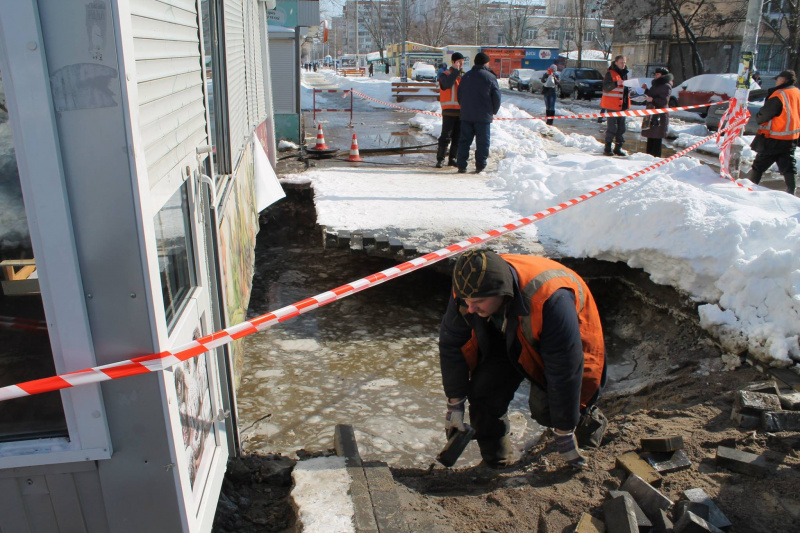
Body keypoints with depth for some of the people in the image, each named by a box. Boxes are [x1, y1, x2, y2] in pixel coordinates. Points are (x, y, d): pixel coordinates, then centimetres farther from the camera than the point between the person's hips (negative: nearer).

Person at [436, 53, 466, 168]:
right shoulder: (445, 75, 1)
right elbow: (448, 84, -21)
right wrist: (456, 70, -16)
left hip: (461, 111, 5)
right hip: (449, 111, -5)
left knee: (458, 137, 7)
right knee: (446, 136, -7)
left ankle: (453, 158, 15)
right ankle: (440, 159, -3)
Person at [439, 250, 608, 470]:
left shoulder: (550, 300, -44)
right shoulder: (466, 291, -28)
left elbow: (564, 371, -35)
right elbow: (450, 344, -13)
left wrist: (564, 433, -24)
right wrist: (455, 404, -9)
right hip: (508, 339, 4)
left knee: (544, 409, -19)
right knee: (482, 389, -18)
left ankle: (589, 420, 15)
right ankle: (494, 461, 5)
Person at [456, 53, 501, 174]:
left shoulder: (465, 76, 9)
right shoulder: (490, 77, -5)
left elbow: (459, 95, 14)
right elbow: (496, 97, -4)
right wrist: (493, 111, 10)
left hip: (466, 115, 4)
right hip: (483, 116, -4)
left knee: (464, 141, 7)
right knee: (482, 142, 3)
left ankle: (462, 166, 5)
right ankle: (480, 167, 2)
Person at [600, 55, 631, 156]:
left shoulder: (624, 74, 19)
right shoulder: (610, 73, -5)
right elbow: (605, 87, -16)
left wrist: (629, 91, 11)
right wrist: (616, 83, -28)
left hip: (622, 106, 8)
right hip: (612, 105, -8)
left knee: (621, 127, 8)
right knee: (612, 127, -8)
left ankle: (618, 148, 15)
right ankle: (607, 148, -2)